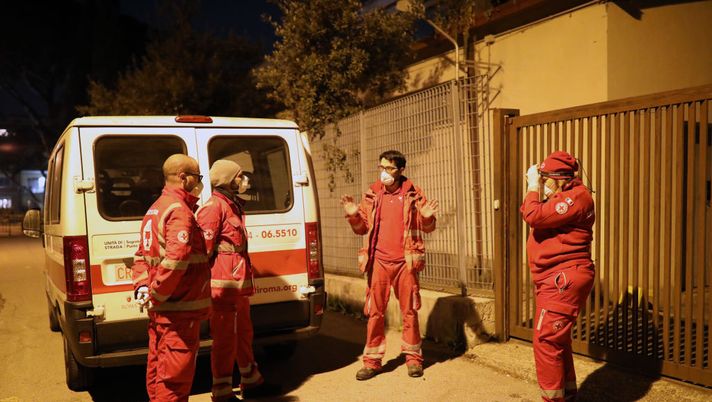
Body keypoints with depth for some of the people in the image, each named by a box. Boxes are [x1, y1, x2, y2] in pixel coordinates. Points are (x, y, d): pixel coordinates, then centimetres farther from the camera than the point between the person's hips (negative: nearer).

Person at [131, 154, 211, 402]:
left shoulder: (156, 209, 16)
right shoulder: (180, 211, -17)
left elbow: (142, 255, 17)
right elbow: (175, 260, -29)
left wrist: (142, 287, 6)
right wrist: (155, 294, -18)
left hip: (159, 310, 10)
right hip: (179, 309, -10)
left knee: (158, 370, 20)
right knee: (175, 376, 0)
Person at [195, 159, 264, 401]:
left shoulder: (234, 205, 18)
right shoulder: (214, 206, -13)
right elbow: (204, 248, -18)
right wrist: (208, 284, -18)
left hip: (240, 282, 10)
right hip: (224, 283, -10)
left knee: (243, 332, 20)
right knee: (225, 337, -2)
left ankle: (250, 380, 36)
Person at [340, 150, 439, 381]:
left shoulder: (413, 194, 1)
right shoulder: (372, 195, 6)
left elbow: (427, 228, 5)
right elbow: (362, 229, 10)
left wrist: (427, 217, -16)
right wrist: (354, 215, -9)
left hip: (405, 261, -1)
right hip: (379, 261, 2)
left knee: (409, 310, 7)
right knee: (374, 311, 5)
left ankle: (413, 357, 22)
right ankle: (372, 361, 15)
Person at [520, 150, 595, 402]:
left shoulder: (576, 196, -16)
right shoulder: (561, 197, 18)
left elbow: (534, 216, -24)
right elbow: (527, 213, 18)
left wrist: (533, 188, -11)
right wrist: (534, 189, 10)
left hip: (563, 280, -11)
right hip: (557, 280, 12)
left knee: (547, 340, -10)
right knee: (557, 339, 21)